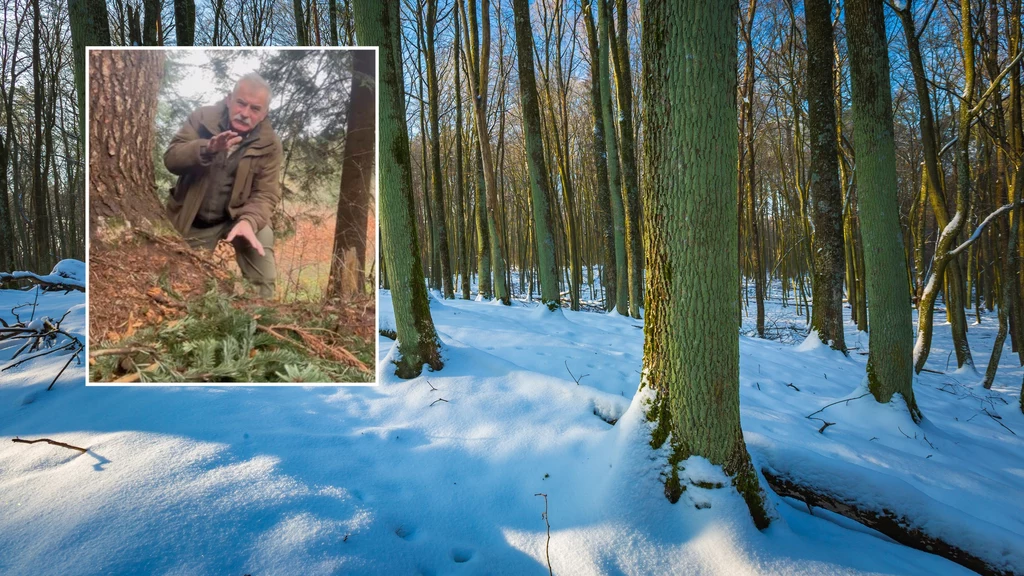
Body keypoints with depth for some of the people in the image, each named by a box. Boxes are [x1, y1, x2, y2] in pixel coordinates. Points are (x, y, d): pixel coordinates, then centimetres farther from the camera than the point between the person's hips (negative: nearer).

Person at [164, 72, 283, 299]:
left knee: (263, 282, -16)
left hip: (238, 216, -1)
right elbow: (171, 158, -18)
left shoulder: (270, 144, -13)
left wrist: (249, 220, -40)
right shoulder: (202, 118, -9)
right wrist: (207, 149, -39)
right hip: (193, 221, 2)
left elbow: (266, 193, -18)